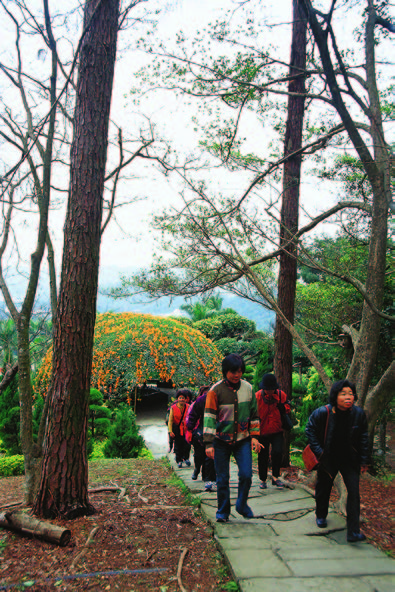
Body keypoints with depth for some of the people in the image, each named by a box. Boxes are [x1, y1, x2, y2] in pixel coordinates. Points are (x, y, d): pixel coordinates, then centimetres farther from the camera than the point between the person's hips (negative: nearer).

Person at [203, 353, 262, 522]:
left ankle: (242, 505, 21)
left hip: (243, 440, 2)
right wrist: (208, 443, -15)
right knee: (222, 479, 5)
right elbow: (209, 416, -11)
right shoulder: (216, 390, -10)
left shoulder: (247, 388, 1)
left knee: (246, 475, -5)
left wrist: (254, 436, 4)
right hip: (222, 441, -2)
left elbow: (254, 413, 11)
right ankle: (223, 512, 24)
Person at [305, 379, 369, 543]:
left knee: (354, 491, -11)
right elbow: (310, 430, -6)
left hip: (350, 460, 1)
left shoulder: (359, 414, -13)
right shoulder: (323, 413, -21)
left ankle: (353, 532, -1)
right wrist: (318, 450, -11)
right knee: (323, 489, 16)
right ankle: (321, 516, 45)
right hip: (328, 460, 0)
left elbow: (363, 437, 1)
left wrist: (363, 460, 2)